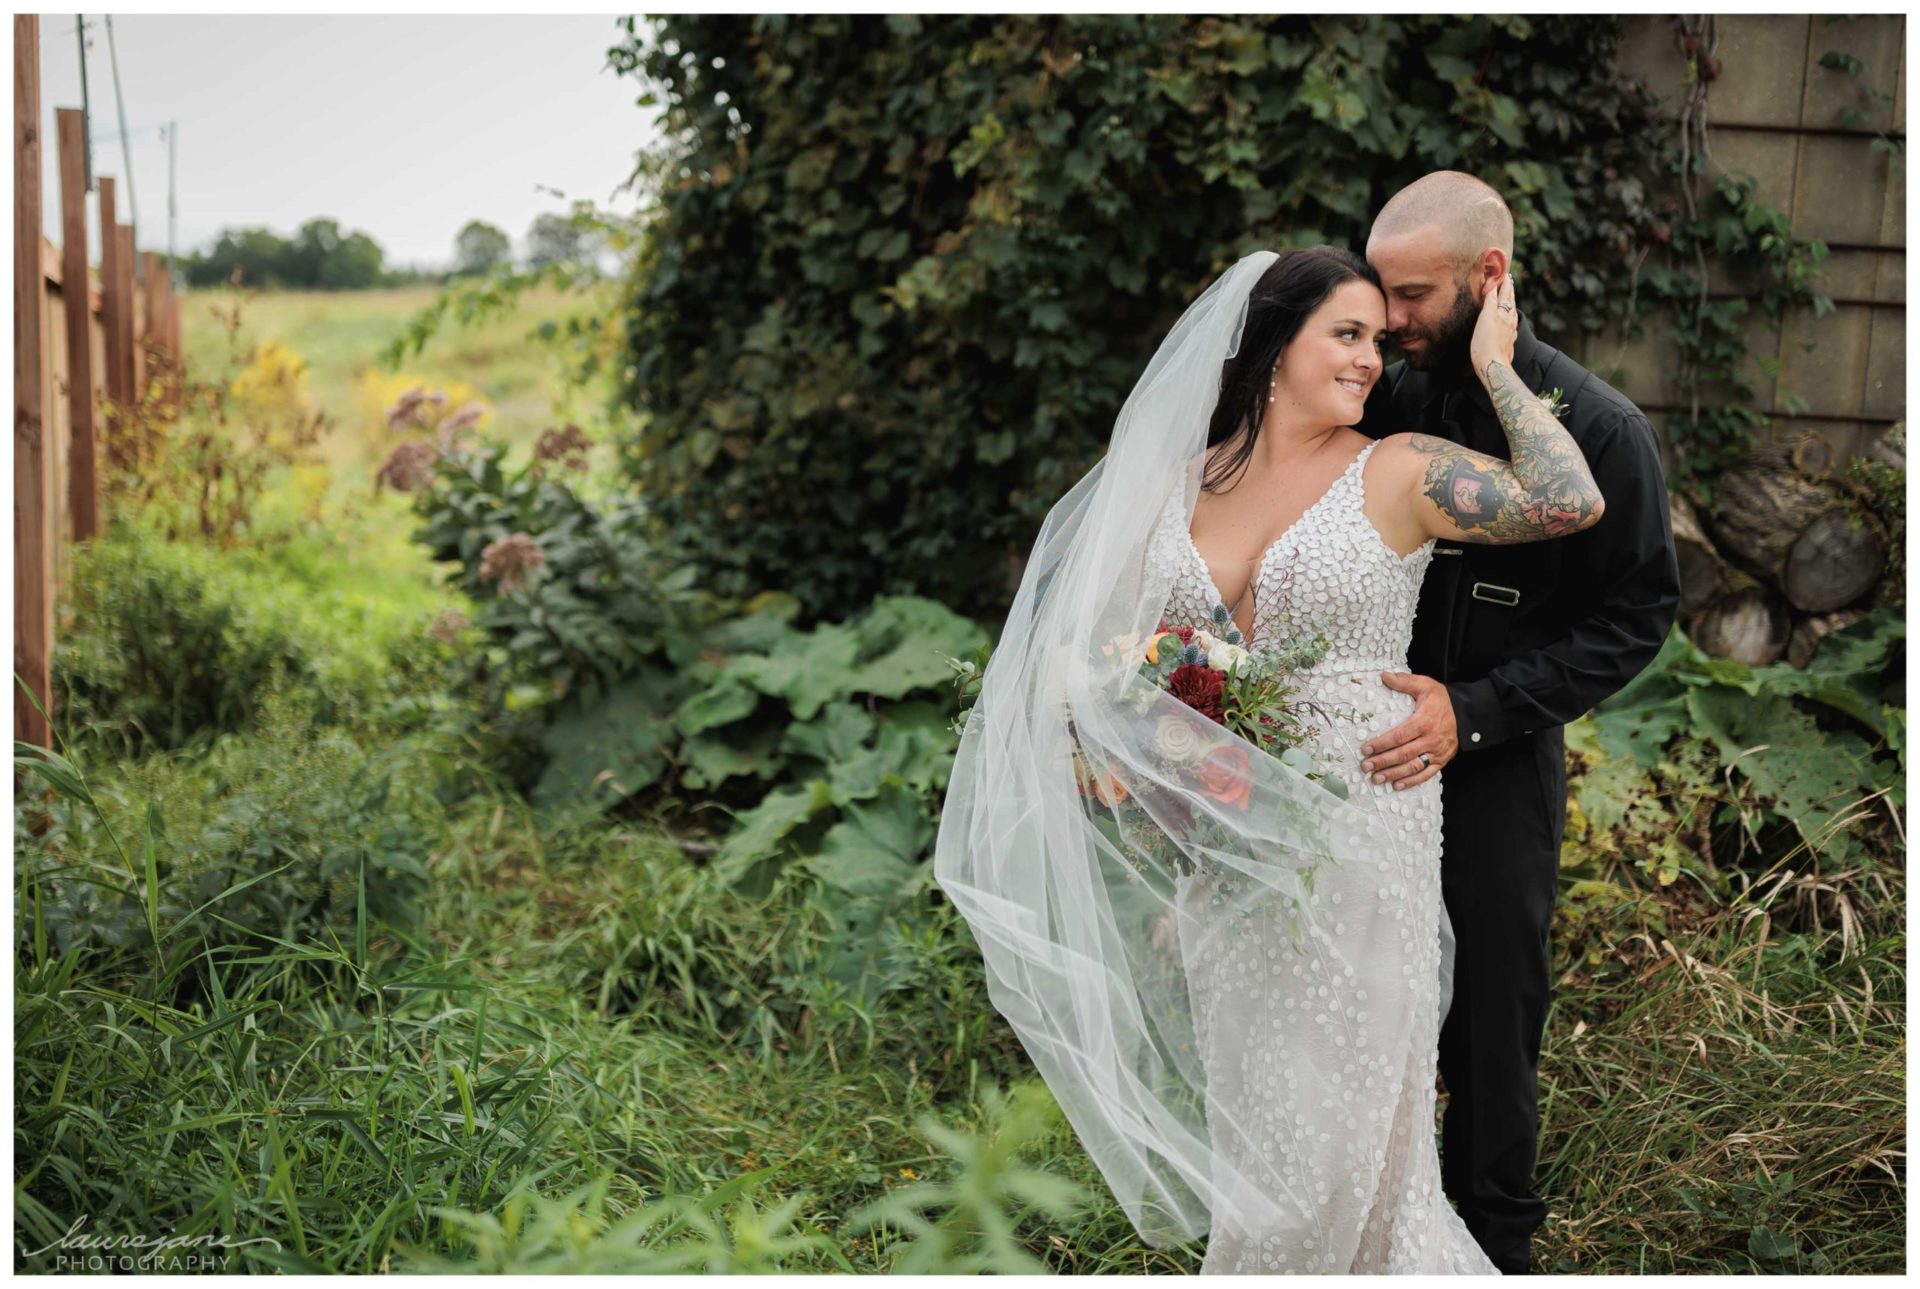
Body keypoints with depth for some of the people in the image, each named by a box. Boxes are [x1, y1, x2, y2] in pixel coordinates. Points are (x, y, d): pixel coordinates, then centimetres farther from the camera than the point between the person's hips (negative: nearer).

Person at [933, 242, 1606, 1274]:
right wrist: (1109, 742, -9)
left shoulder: (1397, 475, -5)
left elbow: (1572, 501, -18)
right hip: (1219, 839, 4)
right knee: (1246, 1099, 16)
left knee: (1335, 1105, 6)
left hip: (1351, 830, -4)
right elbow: (1101, 638, 9)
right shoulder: (1180, 479, 6)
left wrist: (1494, 367, -9)